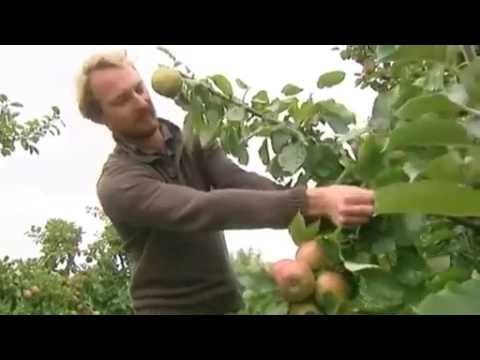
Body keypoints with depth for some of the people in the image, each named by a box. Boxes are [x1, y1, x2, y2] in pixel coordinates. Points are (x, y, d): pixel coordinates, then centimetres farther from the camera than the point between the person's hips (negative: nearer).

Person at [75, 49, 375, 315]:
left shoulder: (192, 142, 2)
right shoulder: (118, 184, -17)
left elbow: (238, 181, -15)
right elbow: (205, 209, -32)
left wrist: (315, 202, -34)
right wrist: (312, 201, -43)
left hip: (226, 300, 5)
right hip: (170, 306, -5)